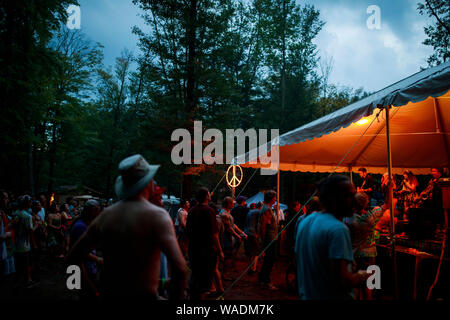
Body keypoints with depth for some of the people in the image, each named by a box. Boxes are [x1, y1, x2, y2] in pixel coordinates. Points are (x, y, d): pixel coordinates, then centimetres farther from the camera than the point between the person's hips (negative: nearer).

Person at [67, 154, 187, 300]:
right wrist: (176, 296, -13)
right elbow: (179, 266, -26)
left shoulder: (105, 214, -1)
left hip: (107, 293, 5)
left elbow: (72, 258, 6)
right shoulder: (157, 215, -16)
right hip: (143, 294, -5)